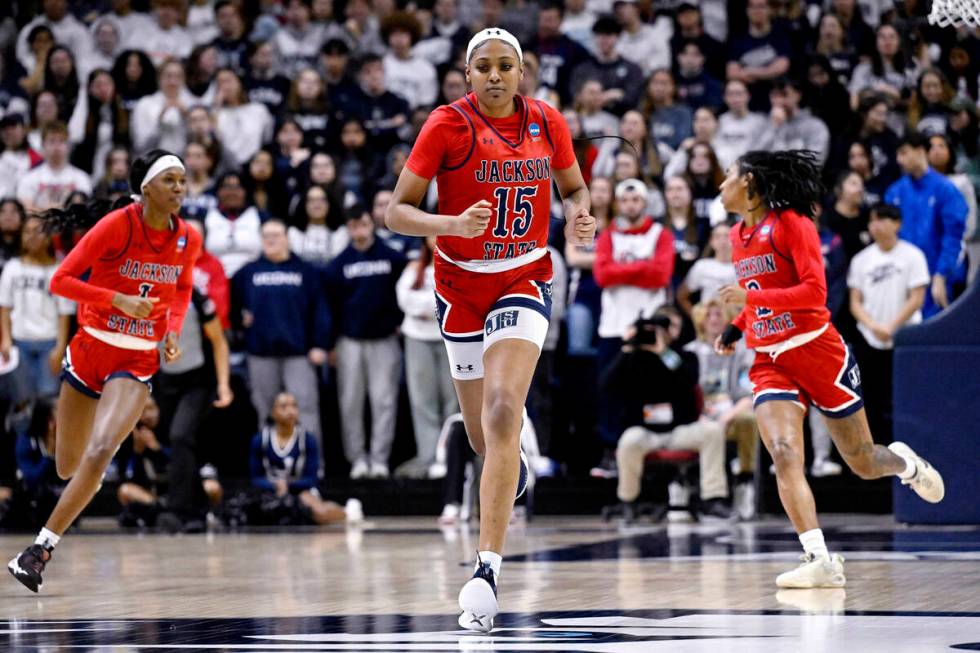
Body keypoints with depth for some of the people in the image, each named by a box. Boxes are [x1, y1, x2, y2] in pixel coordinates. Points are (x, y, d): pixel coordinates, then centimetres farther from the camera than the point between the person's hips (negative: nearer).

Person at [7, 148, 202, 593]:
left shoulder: (188, 239, -2)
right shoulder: (117, 225, -14)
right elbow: (61, 280, -14)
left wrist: (173, 330, 0)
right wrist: (120, 300, -24)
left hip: (138, 363, 1)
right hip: (90, 351, -1)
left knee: (100, 452, -22)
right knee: (67, 467, 9)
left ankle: (40, 551, -16)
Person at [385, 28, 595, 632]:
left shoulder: (548, 123, -1)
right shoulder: (448, 125, -9)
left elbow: (574, 188, 16)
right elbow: (398, 211, -9)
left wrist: (580, 215, -7)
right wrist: (453, 224, -27)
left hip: (525, 282, 0)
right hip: (462, 286, 0)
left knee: (502, 412, -22)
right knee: (484, 438, 10)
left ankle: (488, 569, -26)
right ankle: (513, 464, 51)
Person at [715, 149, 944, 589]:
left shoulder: (791, 223, -10)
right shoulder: (738, 236, 12)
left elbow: (815, 292, -18)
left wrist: (752, 296, -24)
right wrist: (735, 327, 11)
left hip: (817, 351, -5)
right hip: (770, 362, 5)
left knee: (864, 463, 6)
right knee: (784, 456, -19)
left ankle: (903, 462, 41)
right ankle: (820, 561, -22)